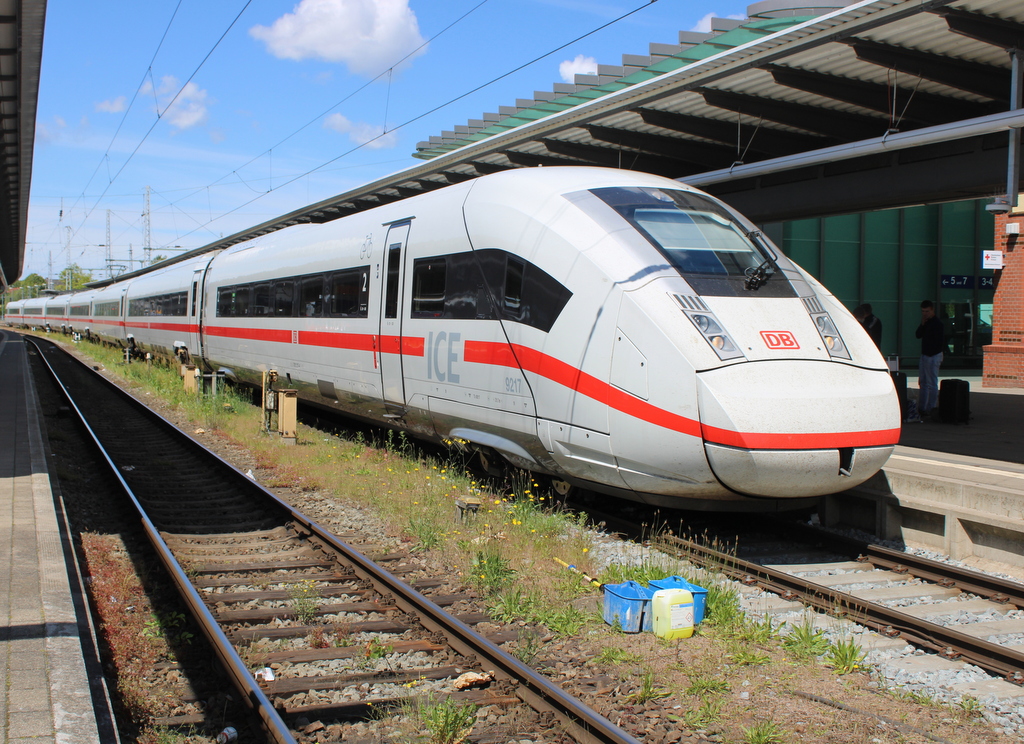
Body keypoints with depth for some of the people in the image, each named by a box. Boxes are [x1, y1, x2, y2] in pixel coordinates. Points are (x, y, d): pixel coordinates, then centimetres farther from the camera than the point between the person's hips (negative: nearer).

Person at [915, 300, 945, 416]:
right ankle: (922, 408, 22)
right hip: (925, 355, 10)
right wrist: (922, 324, -4)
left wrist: (931, 352, -18)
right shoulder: (926, 322, 13)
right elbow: (918, 335, 9)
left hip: (933, 356, -10)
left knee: (932, 383, -6)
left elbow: (940, 342, -18)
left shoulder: (937, 323, -14)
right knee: (923, 382, 14)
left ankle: (931, 408, -2)